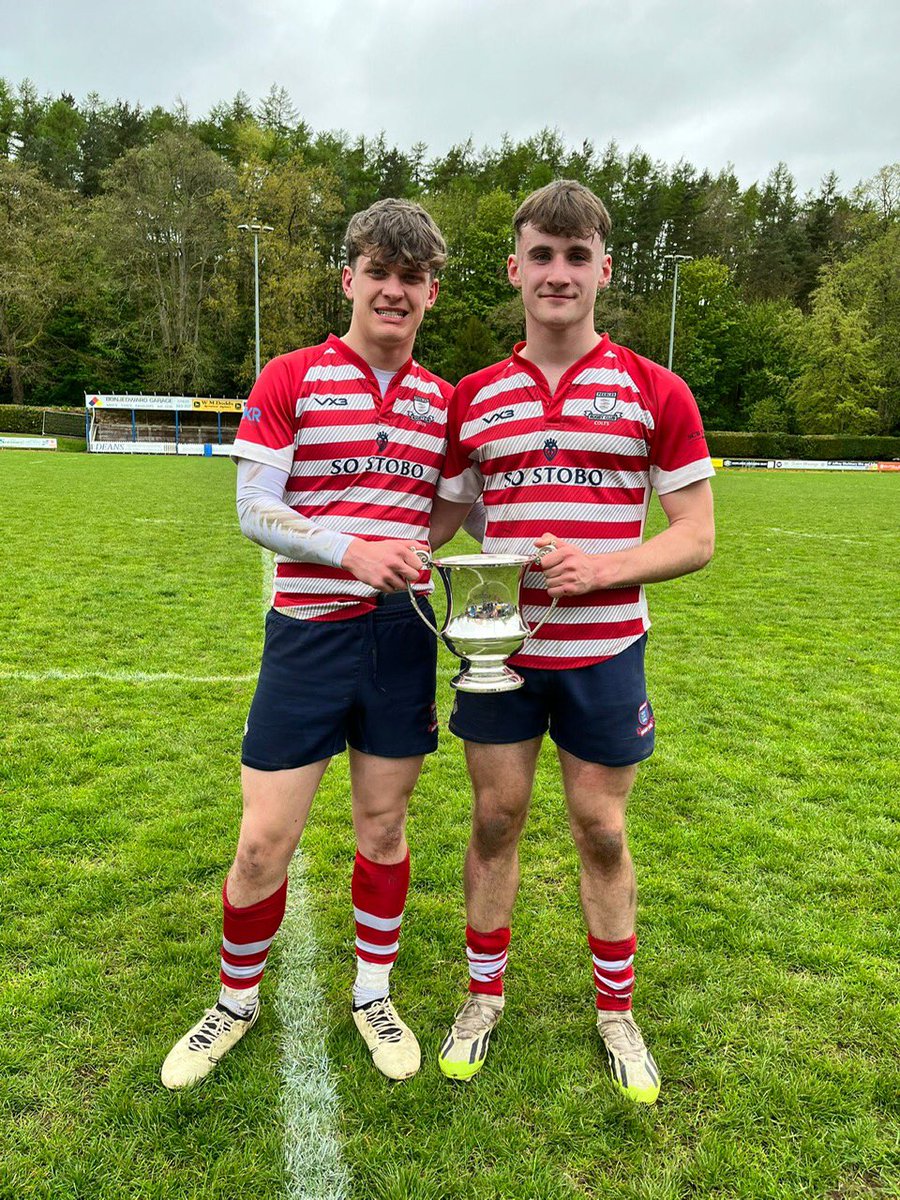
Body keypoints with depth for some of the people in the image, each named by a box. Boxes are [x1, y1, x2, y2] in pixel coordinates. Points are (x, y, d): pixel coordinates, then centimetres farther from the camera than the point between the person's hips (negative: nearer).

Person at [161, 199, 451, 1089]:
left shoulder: (443, 401, 10)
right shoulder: (288, 380, -1)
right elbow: (253, 509, -7)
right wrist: (351, 550, -22)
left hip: (404, 637, 3)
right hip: (310, 635, -2)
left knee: (384, 825, 13)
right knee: (265, 841, 3)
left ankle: (372, 995, 34)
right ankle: (235, 1000, 30)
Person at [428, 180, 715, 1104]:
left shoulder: (655, 393, -2)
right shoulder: (472, 399, 5)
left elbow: (696, 536, -3)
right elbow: (436, 524, 11)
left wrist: (599, 567, -19)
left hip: (605, 653, -1)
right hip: (499, 648, 2)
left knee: (602, 830, 10)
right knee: (496, 820, 11)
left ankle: (616, 1011, 33)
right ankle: (484, 996, 32)